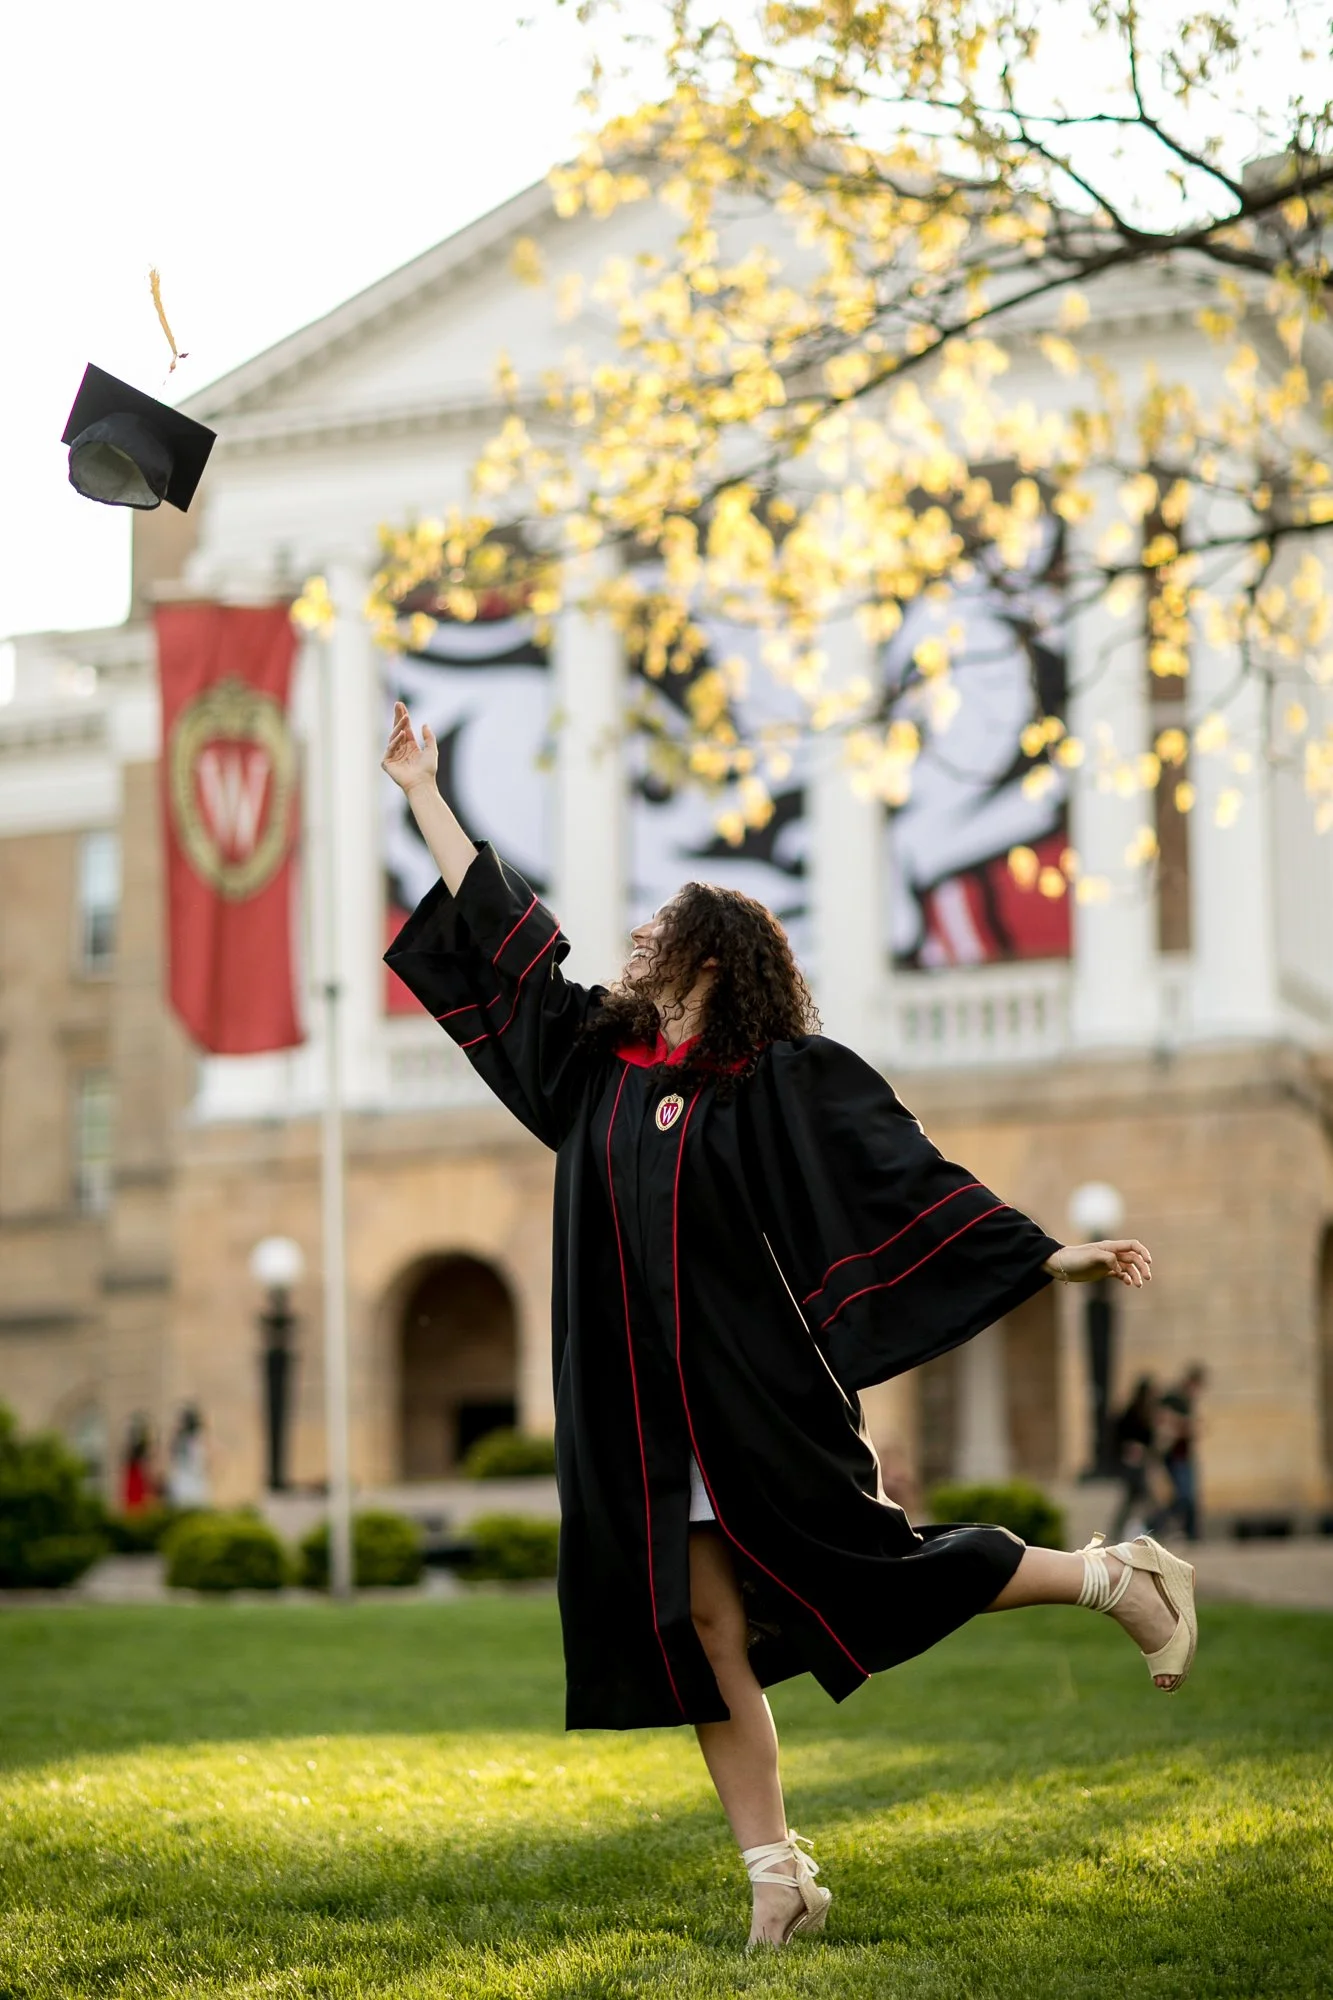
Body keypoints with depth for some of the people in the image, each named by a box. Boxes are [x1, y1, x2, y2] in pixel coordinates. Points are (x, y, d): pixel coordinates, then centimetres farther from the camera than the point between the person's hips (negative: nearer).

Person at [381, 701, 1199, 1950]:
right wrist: (421, 792, 20)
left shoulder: (785, 1080, -5)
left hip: (754, 1390, -5)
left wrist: (1051, 1256, -13)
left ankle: (1113, 1580, 19)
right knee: (704, 1629, 2)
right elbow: (502, 935, 16)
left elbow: (910, 1175, -7)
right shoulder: (596, 1056, 9)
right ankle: (774, 1873, 10)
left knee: (860, 1571, -1)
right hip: (643, 1407, 5)